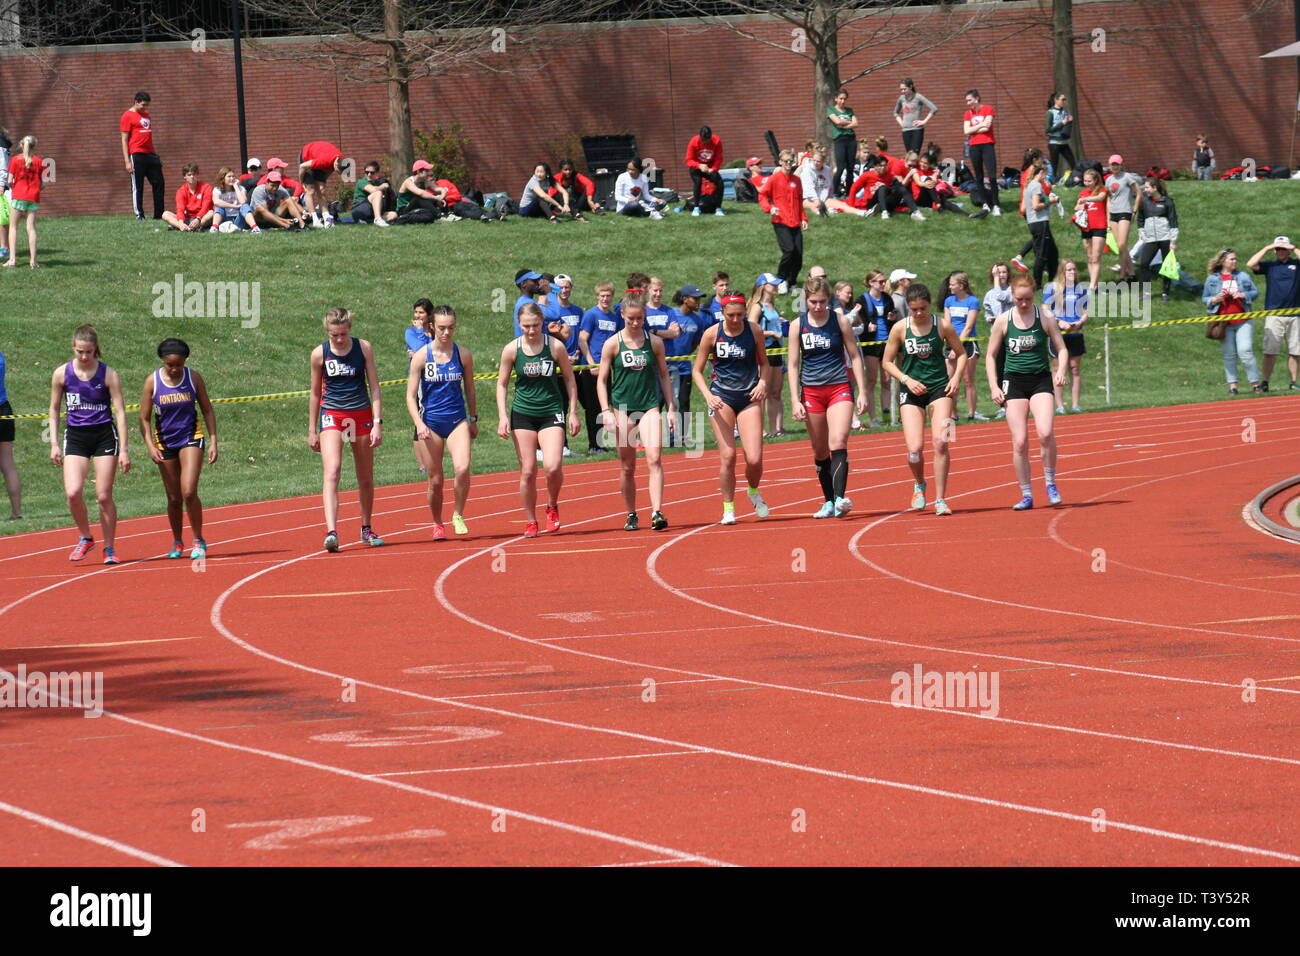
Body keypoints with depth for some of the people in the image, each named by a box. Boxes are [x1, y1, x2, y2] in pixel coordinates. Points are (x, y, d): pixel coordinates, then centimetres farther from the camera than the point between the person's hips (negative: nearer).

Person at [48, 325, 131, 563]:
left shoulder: (108, 375, -6)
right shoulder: (62, 374, 0)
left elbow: (120, 411, -5)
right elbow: (54, 409, 11)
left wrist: (123, 449, -9)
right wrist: (54, 444, 5)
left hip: (104, 436, -2)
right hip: (75, 436, 2)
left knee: (104, 496, -3)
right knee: (73, 492, -16)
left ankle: (109, 548, 12)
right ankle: (85, 538, 8)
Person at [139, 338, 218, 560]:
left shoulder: (193, 378, -4)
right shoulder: (152, 382, -6)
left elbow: (207, 410, 4)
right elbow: (144, 419, -2)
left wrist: (213, 441, -2)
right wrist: (150, 446, -14)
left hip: (191, 437, -1)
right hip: (165, 442, 1)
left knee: (189, 492, -16)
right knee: (174, 498, 6)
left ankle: (199, 541, -3)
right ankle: (177, 543, 24)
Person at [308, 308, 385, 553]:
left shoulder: (363, 348, -2)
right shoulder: (320, 354, -2)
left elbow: (374, 386, 2)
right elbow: (315, 393, 9)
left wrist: (378, 422, -6)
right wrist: (312, 430, 11)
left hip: (361, 414, 2)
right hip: (331, 415, -2)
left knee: (366, 479, 10)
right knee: (332, 471, -20)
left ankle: (366, 529, 29)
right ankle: (331, 532, -30)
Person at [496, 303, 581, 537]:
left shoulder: (555, 346, -5)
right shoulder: (511, 350, -3)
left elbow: (569, 379, 6)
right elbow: (502, 384, 7)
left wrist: (573, 413, 4)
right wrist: (503, 416, -3)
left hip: (551, 412, -1)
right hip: (522, 414, 1)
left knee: (553, 466, -16)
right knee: (527, 471, -1)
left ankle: (552, 507, 12)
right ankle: (531, 522, 13)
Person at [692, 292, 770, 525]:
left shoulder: (754, 331, -2)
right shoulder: (712, 334, -5)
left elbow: (764, 363, 13)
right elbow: (697, 371, 2)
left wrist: (763, 383, -7)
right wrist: (708, 395, -13)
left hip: (749, 398, 1)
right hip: (722, 398, -1)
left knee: (754, 459, -8)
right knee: (727, 456, -8)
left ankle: (753, 491, 25)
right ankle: (728, 508, 7)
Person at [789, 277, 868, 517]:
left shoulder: (840, 321, -1)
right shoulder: (798, 326, 2)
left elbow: (854, 356, 6)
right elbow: (793, 364, 4)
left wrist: (862, 392, 1)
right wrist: (795, 401, -3)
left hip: (840, 388, -2)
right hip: (811, 391, 2)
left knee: (838, 443, -18)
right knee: (820, 452, 6)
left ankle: (840, 498, -26)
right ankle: (828, 502, 14)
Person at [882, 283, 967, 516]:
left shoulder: (943, 326, -2)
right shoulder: (900, 328, -3)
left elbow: (961, 354, 10)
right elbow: (887, 362, 5)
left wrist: (956, 377, -6)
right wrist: (906, 379, -10)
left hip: (940, 388, 0)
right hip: (912, 391, 0)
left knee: (940, 442, -14)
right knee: (915, 448, -10)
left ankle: (940, 499, -4)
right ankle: (919, 485, 23)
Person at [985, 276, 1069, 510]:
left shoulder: (1045, 317, -1)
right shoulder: (1003, 321, 1)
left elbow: (1061, 348, 6)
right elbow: (990, 355, 9)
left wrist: (1061, 371, -13)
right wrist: (993, 387, -1)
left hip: (1041, 379, -1)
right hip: (1014, 381, 1)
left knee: (1045, 433, -22)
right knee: (1019, 442, -5)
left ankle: (1050, 483, -1)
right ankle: (1026, 495, 7)